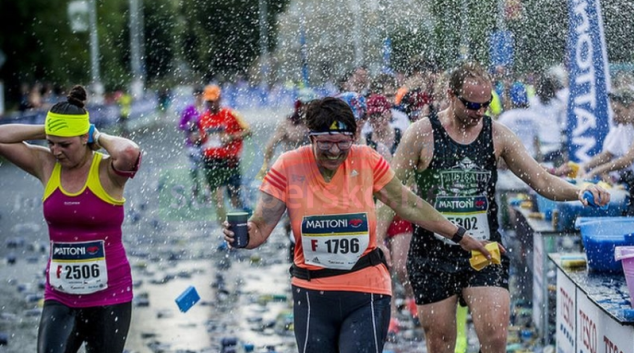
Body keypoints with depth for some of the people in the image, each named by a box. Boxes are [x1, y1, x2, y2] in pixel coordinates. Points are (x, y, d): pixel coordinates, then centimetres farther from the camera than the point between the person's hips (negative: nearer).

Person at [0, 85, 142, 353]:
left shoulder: (107, 170, -11)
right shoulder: (46, 165, 1)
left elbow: (130, 152, -35)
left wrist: (100, 137, -15)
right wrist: (46, 130, -4)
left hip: (109, 298, -3)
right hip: (59, 298, 3)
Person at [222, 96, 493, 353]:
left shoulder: (367, 161, -6)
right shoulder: (288, 167, -9)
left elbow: (409, 205, 5)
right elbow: (260, 227, -8)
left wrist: (460, 237, 8)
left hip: (366, 295, -1)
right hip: (312, 295, 1)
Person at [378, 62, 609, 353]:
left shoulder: (497, 135, 4)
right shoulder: (423, 134, -3)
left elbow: (543, 181, 5)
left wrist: (578, 192, -14)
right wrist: (377, 240, -12)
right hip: (432, 255, -1)